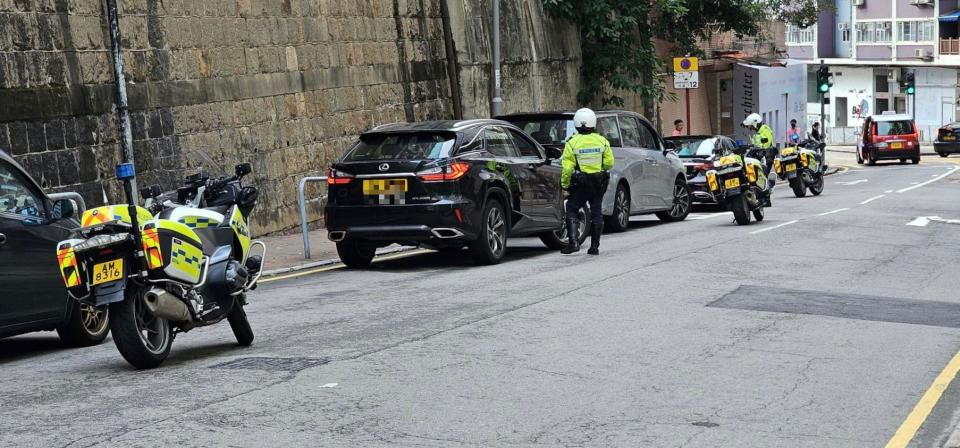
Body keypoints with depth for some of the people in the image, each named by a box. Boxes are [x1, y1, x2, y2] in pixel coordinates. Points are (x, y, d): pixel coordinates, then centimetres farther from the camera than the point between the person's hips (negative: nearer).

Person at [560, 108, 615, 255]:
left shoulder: (572, 143, -10)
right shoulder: (602, 141, -3)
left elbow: (567, 168, -12)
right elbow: (609, 163, 0)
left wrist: (565, 185, -2)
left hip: (580, 184, -3)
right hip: (599, 184, 3)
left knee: (571, 210, 8)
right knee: (597, 213, 11)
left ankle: (573, 242, -4)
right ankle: (595, 246, 13)